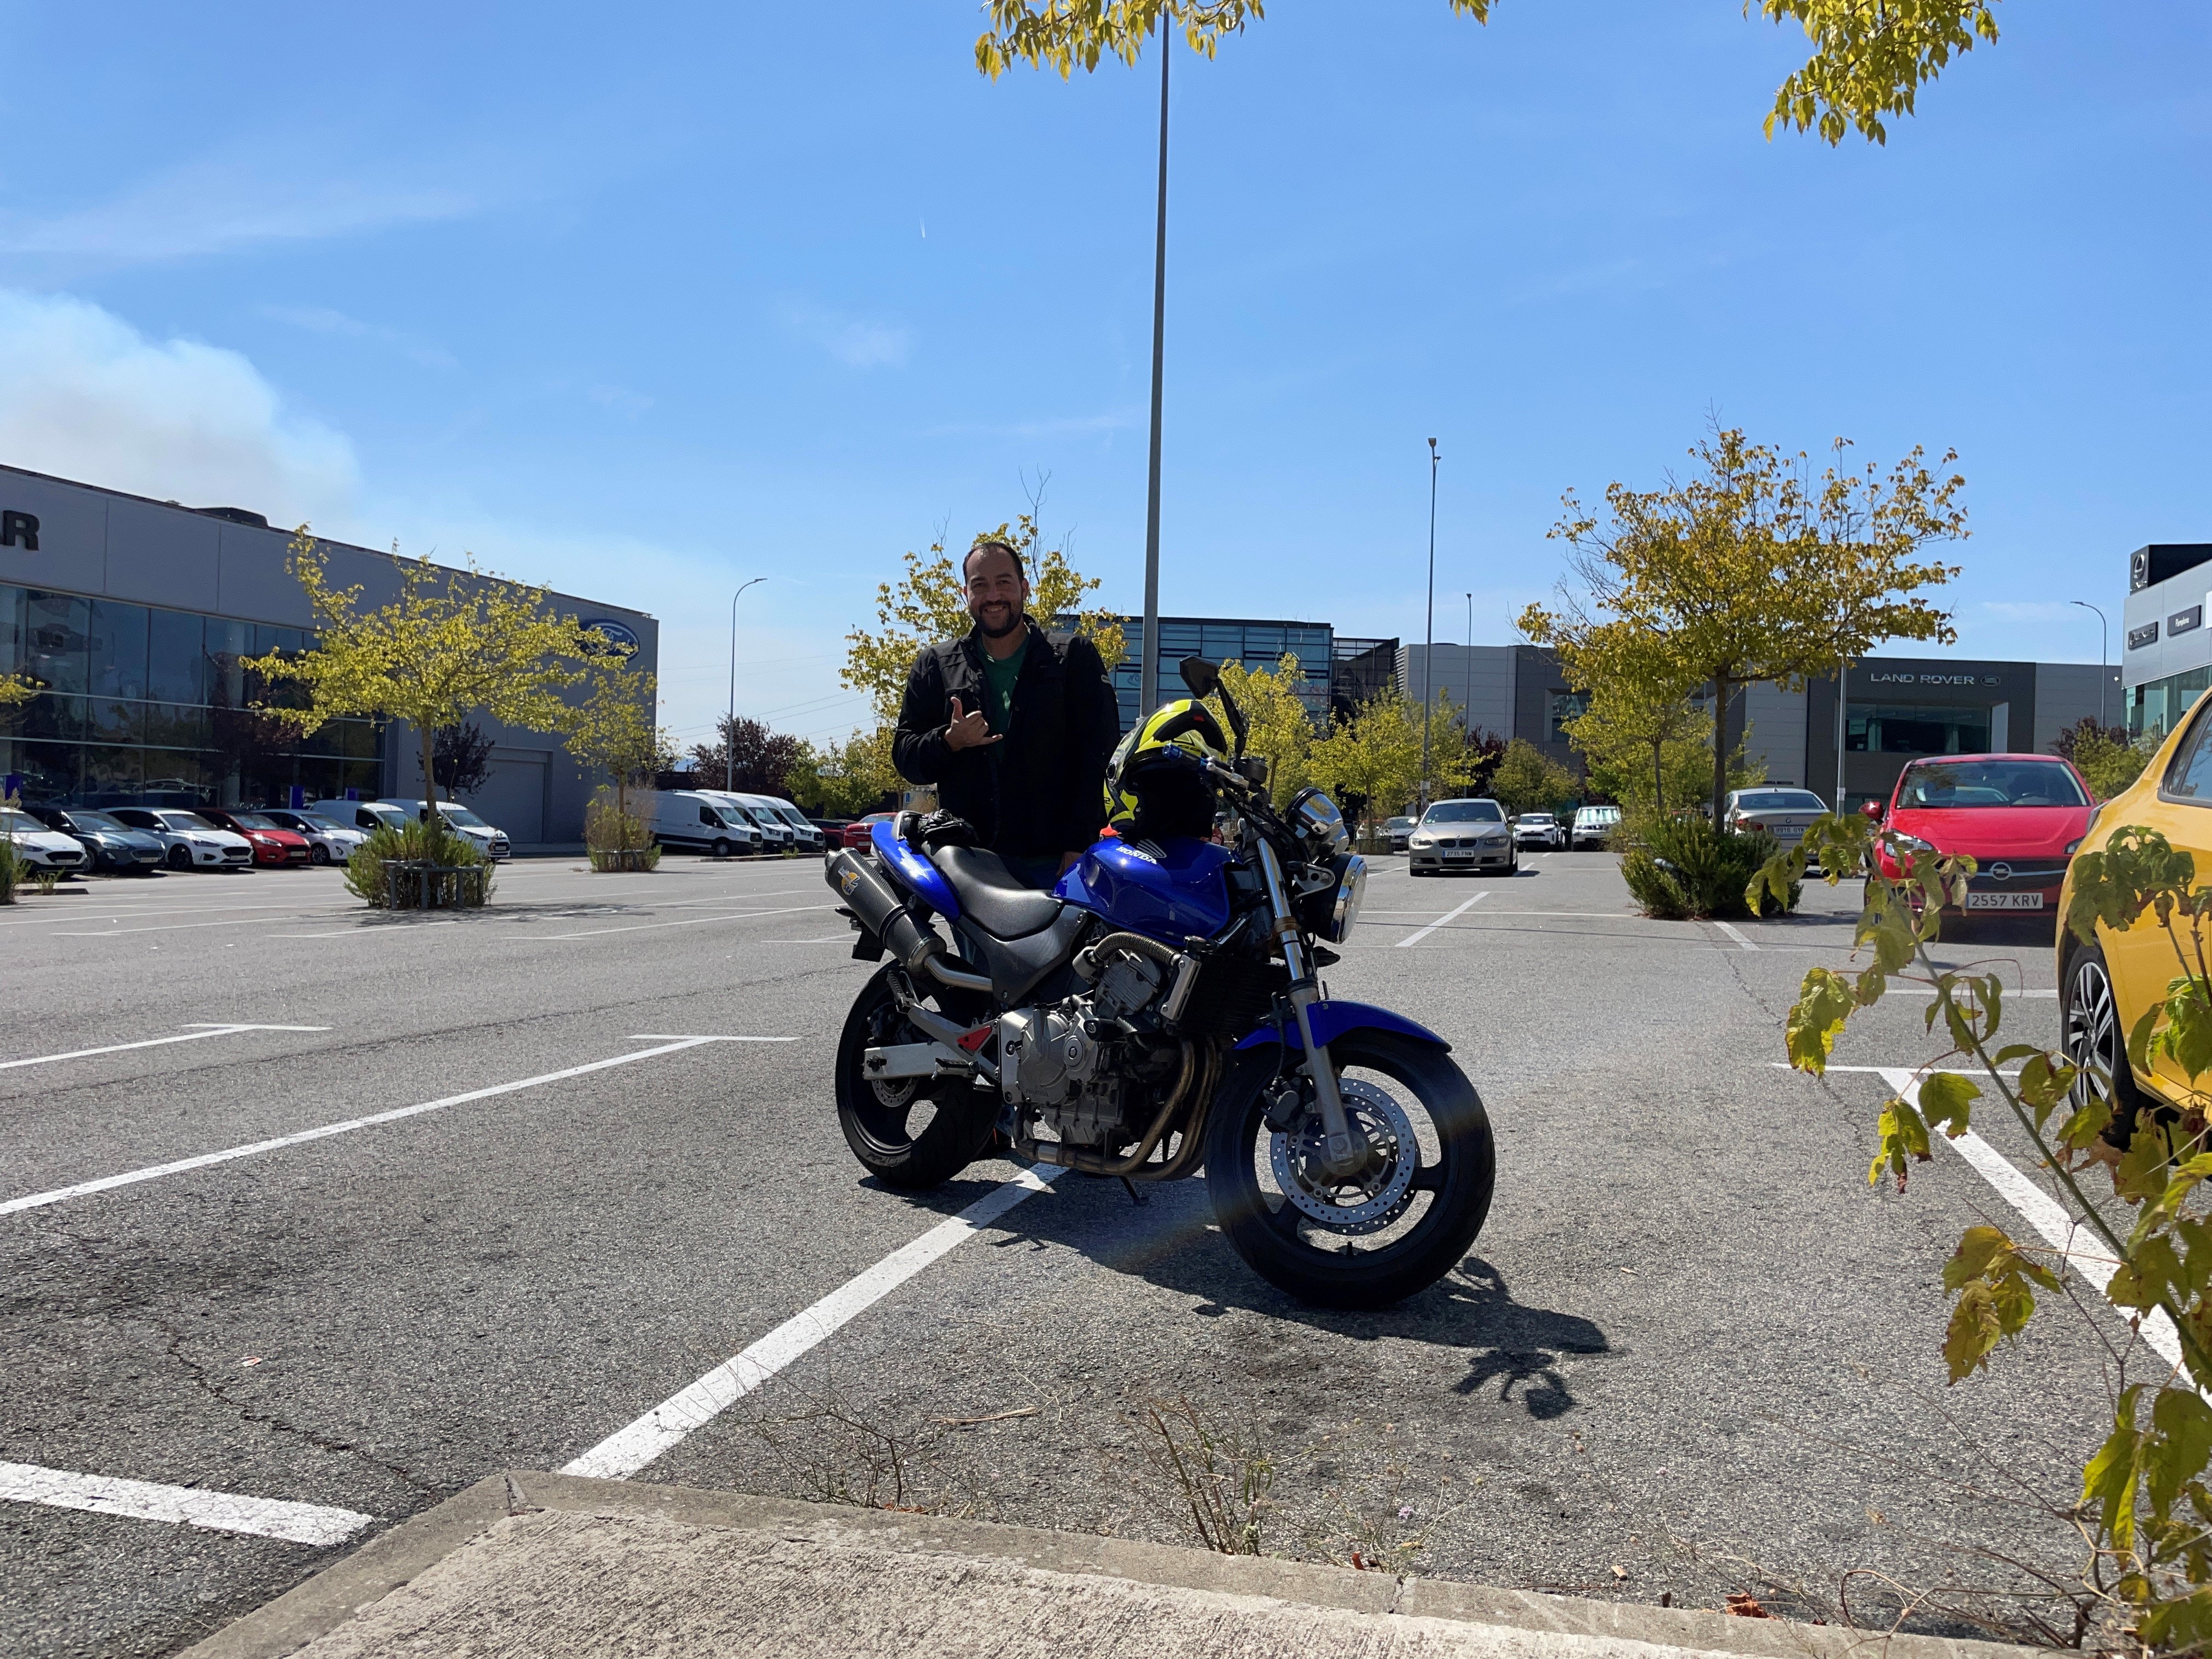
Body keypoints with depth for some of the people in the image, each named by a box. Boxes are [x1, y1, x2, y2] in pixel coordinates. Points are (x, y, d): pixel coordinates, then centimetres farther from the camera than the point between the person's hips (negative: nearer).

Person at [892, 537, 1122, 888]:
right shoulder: (936, 665, 16)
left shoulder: (1075, 656, 9)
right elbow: (904, 757, 14)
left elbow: (1099, 754, 0)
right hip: (968, 865, 2)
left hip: (1055, 862, -2)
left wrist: (1079, 845, -10)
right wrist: (950, 742, -8)